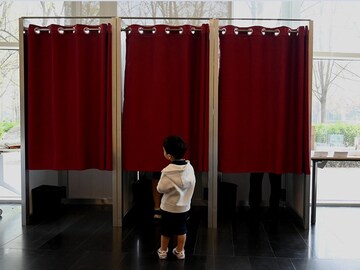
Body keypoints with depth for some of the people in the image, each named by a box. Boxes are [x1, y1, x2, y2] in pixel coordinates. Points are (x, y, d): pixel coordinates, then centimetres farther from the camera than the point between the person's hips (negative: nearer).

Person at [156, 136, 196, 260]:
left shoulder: (168, 172, -26)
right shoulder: (189, 167, -10)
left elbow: (161, 189, -17)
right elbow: (192, 183, 0)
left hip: (169, 207, -4)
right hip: (184, 206, 4)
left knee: (166, 230, 16)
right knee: (181, 229, 20)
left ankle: (163, 251, 32)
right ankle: (180, 251, 32)